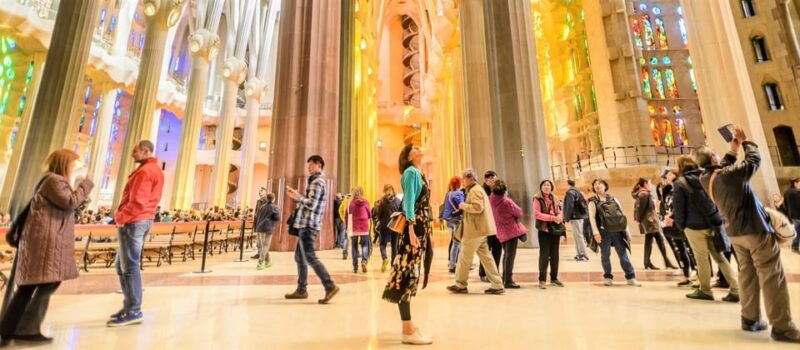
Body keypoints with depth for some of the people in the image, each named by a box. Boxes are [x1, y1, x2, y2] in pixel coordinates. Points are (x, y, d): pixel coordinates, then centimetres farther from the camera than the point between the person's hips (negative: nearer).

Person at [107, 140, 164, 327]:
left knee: (130, 266, -6)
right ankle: (130, 306, 21)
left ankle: (134, 311, 0)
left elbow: (137, 202, -22)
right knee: (122, 265, 16)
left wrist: (121, 217, -9)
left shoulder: (144, 171, -14)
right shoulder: (156, 170, 18)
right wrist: (123, 215, 14)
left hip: (133, 221, -10)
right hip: (144, 220, 10)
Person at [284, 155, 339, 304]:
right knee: (299, 257, 14)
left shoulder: (317, 182, -10)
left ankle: (330, 286, -12)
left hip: (309, 225, -10)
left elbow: (311, 204, -21)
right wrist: (297, 195, 12)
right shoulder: (317, 181, 21)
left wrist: (297, 196, -12)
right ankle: (301, 290, 21)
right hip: (306, 224, 10)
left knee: (310, 257, -13)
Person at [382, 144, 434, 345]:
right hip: (414, 227, -10)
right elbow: (409, 202, -15)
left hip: (421, 228, 10)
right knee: (407, 275, -7)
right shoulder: (411, 172, -5)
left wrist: (425, 231, 15)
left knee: (412, 276, 11)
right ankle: (408, 330, -2)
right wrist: (411, 229, -23)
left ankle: (408, 325, 21)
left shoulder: (419, 174, 20)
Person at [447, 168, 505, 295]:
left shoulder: (474, 190, -12)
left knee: (464, 258, 1)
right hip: (480, 229, 11)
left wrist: (463, 205, -13)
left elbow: (478, 207, -25)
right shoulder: (478, 189, 21)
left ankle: (460, 285, 12)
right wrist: (465, 206, 13)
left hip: (475, 230, -10)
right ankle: (497, 285, 12)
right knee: (486, 257, 10)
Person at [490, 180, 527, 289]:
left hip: (501, 230, 7)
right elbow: (519, 213, -10)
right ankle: (508, 281, 3)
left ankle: (504, 279, 28)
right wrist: (515, 218, 10)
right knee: (510, 255, -1)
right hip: (511, 230, -7)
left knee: (506, 254, 20)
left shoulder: (492, 200, -4)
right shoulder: (507, 202, -21)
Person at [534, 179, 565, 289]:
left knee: (555, 255, 12)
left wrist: (559, 217, -8)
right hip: (544, 230, -6)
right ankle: (542, 280, 1)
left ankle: (554, 278, 23)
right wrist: (552, 218, -20)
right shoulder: (537, 199, -4)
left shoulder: (554, 199, 15)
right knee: (544, 255, -5)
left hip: (555, 229, 6)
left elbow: (558, 211, 15)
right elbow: (537, 214, -14)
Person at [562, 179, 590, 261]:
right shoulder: (577, 191, 18)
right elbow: (583, 203, 19)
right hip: (579, 216, 10)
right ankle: (579, 254, 17)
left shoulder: (570, 192, -11)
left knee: (578, 236, -7)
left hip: (575, 217, -10)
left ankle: (584, 255, -5)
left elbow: (570, 205, -18)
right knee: (577, 235, 13)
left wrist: (567, 217, -13)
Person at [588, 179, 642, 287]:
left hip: (617, 231, 3)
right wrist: (596, 232, -16)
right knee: (605, 255, 6)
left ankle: (631, 277, 13)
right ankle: (608, 277, 18)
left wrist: (626, 229, 7)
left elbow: (622, 214, 13)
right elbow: (592, 217, -6)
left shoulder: (613, 199, 13)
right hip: (604, 232, -2)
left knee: (623, 254, 4)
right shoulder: (593, 202, 2)